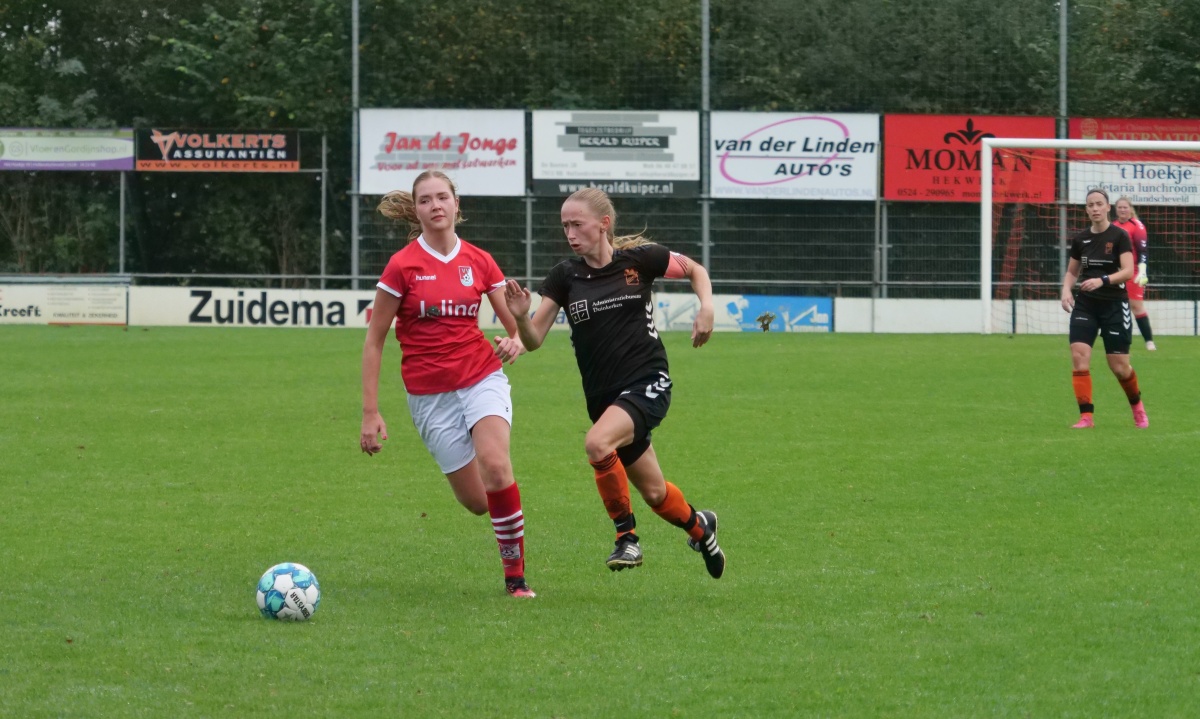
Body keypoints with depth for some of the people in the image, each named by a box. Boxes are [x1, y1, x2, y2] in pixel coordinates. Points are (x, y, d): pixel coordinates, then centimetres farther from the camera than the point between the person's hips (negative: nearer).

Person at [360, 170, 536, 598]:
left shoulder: (479, 262, 2)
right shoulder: (403, 266, -6)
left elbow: (518, 328, 8)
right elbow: (374, 342, -2)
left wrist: (515, 342, -17)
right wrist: (370, 413, -6)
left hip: (482, 377, 1)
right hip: (429, 394, -1)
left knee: (495, 466, -25)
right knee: (476, 502, -5)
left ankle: (516, 576, -14)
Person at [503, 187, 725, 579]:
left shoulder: (639, 258, -6)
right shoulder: (565, 275, 0)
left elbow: (695, 270, 11)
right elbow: (533, 340, -3)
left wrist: (706, 307, -7)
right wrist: (520, 315, -24)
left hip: (647, 384, -4)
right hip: (603, 396, 4)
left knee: (597, 443, -31)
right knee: (654, 492, 12)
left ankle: (627, 535, -12)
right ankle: (699, 526, 44)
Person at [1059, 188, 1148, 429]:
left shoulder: (1119, 236, -8)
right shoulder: (1080, 239, 5)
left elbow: (1128, 271, -17)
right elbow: (1072, 271, 18)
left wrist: (1102, 280, -32)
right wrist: (1066, 290, -2)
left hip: (1114, 305, -4)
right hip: (1085, 305, 4)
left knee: (1119, 367, 2)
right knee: (1079, 356, -15)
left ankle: (1137, 406, 32)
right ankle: (1086, 416, -12)